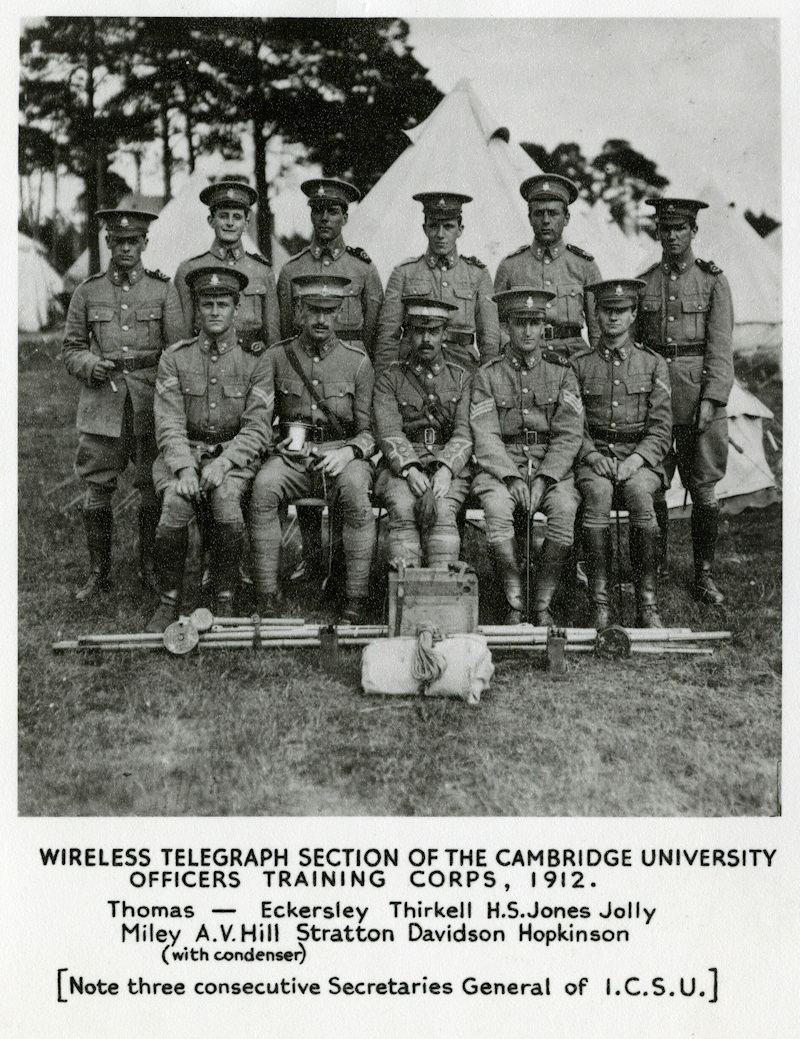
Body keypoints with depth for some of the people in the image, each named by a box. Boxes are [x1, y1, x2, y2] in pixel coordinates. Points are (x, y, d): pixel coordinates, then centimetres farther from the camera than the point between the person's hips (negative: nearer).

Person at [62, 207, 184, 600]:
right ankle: (99, 573, 14)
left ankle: (150, 567, 20)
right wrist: (89, 364, -7)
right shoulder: (87, 291, 10)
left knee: (154, 489, 3)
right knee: (96, 490, 1)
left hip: (151, 402, -1)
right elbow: (70, 348, 15)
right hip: (101, 403, 1)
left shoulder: (163, 289, 6)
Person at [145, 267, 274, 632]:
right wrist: (184, 467, -18)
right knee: (175, 508, -28)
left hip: (235, 454, -1)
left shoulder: (255, 360, 3)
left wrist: (222, 463, -18)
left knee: (227, 501, -32)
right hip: (183, 452, 1)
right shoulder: (175, 358, 6)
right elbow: (169, 423, -2)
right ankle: (169, 601, -9)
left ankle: (226, 601, -14)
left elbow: (256, 428, -3)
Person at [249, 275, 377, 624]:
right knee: (263, 487, -31)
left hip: (342, 454, -1)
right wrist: (279, 442, -7)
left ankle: (356, 600, -27)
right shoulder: (277, 357, 8)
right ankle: (267, 597, -24)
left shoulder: (357, 361, 6)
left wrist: (348, 452, -16)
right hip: (291, 455, 1)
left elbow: (369, 431, 5)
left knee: (357, 491, -34)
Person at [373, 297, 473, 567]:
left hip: (450, 470, 0)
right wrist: (410, 470, -20)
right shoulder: (389, 380, 13)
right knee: (403, 507, -32)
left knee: (441, 509, -32)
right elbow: (389, 433, -2)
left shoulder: (461, 378, 15)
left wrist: (445, 469, -17)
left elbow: (465, 433, 3)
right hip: (402, 467, 0)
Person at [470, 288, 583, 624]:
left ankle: (543, 604, -18)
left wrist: (543, 479, -13)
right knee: (496, 507, -32)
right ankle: (514, 604, -20)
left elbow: (569, 435, 0)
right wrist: (511, 477, -16)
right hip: (501, 467, 0)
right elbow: (485, 437, -2)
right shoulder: (487, 376, 7)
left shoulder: (561, 372, 9)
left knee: (565, 508, -30)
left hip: (552, 468, 1)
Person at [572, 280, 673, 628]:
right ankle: (600, 606, -30)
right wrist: (593, 456, -11)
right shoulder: (579, 365, 13)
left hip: (641, 458, 0)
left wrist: (635, 460, -12)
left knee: (639, 492, -34)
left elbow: (661, 428, 5)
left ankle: (647, 607, -28)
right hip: (592, 456, 0)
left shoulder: (653, 364, 12)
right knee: (597, 494, -34)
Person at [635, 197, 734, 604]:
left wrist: (710, 399, -13)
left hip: (698, 391, -1)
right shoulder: (643, 283, 10)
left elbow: (720, 347, -3)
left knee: (704, 488, 1)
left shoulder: (713, 281, 4)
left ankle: (704, 575, 12)